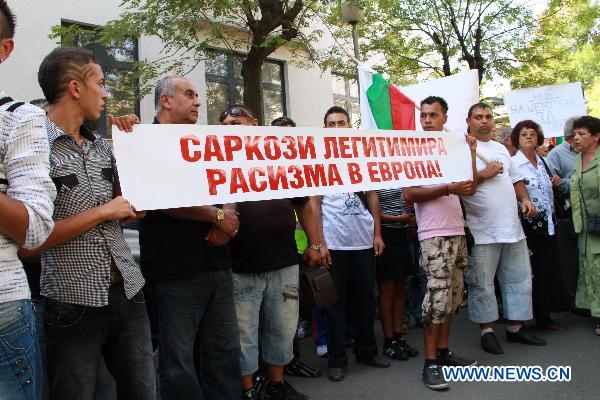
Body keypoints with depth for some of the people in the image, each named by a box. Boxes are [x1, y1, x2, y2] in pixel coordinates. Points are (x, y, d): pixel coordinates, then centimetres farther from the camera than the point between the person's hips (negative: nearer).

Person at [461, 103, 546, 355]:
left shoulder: (501, 149, 20)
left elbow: (514, 179, 25)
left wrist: (525, 199, 9)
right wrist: (483, 174, -14)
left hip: (512, 227, 7)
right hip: (482, 230, -7)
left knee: (519, 278, 12)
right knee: (482, 283, 0)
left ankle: (515, 327, 25)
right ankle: (486, 331, 13)